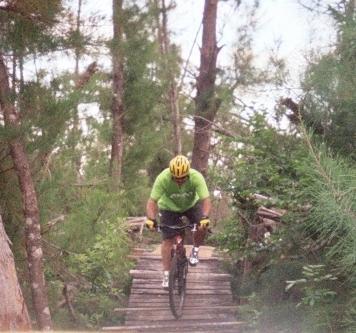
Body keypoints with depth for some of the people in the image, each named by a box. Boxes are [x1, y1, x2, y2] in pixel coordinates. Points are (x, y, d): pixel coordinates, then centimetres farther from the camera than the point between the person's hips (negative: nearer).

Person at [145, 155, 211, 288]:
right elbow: (152, 201, -32)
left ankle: (195, 250, 3)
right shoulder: (162, 178, -34)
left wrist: (205, 217, -53)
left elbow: (205, 200, -37)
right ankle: (166, 275, 3)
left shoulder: (196, 177, -34)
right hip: (169, 208, 0)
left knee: (203, 226, -25)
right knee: (167, 240, -7)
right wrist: (150, 218, -48)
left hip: (191, 205, 1)